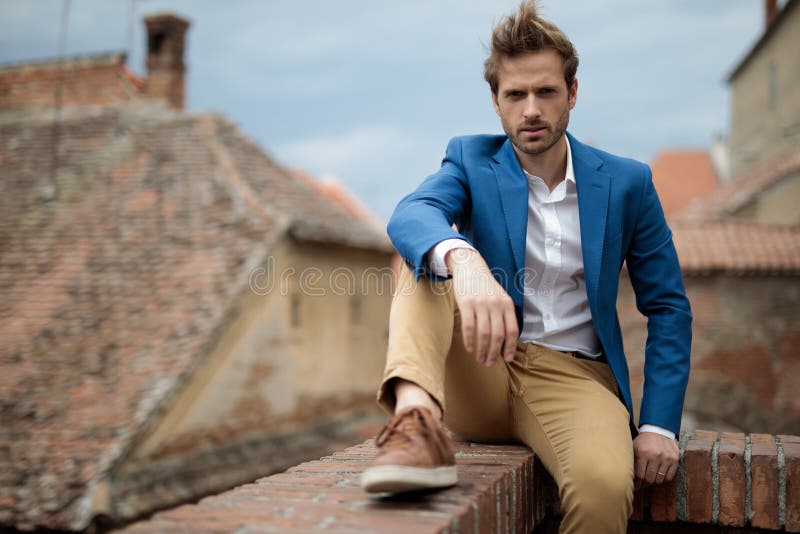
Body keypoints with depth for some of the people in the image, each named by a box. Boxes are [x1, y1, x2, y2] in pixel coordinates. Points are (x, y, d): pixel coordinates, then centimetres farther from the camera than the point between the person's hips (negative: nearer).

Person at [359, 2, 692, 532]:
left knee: (604, 484, -33)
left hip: (573, 377, 0)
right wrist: (463, 261, -45)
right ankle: (416, 421, -43)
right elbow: (410, 214, -21)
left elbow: (668, 308, 7)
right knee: (427, 254, -22)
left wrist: (660, 426, -4)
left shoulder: (627, 183, 4)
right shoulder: (471, 160, 3)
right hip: (478, 375, 1)